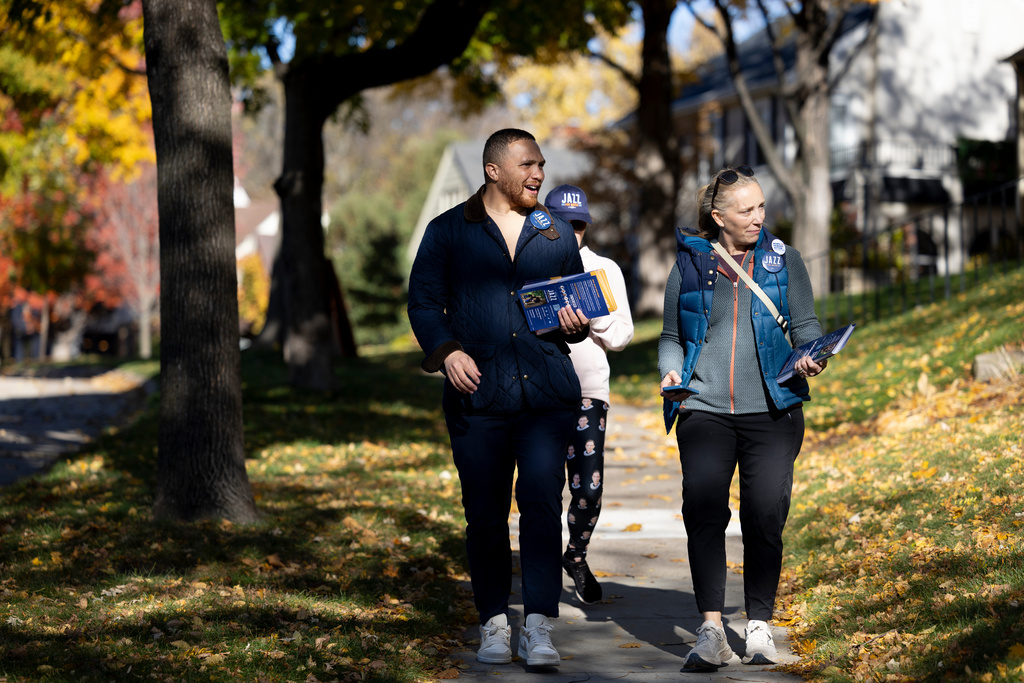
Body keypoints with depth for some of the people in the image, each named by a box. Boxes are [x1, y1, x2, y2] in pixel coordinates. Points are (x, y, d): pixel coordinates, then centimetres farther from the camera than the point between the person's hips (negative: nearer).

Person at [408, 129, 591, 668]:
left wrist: (577, 325, -1)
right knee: (485, 514, 3)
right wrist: (446, 351, -12)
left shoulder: (556, 234, 16)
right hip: (477, 395, -1)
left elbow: (579, 301, 22)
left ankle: (539, 628, -9)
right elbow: (424, 301, 5)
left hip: (547, 394, 1)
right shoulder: (448, 231, 8)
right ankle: (494, 624, 16)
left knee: (542, 503, -10)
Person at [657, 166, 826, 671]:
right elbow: (672, 336, 17)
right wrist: (670, 371, -3)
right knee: (702, 509, -15)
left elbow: (805, 325, 10)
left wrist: (811, 357, -12)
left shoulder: (783, 260, 10)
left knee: (765, 516, -5)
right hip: (704, 408, 0)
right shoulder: (689, 264, 10)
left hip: (772, 409, 0)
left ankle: (759, 627, 10)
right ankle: (711, 631, -13)